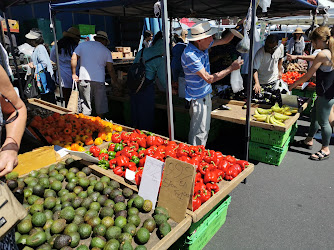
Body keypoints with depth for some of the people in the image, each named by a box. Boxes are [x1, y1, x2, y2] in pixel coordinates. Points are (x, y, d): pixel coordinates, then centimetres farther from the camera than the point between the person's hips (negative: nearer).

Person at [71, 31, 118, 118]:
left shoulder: (82, 45, 12)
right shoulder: (106, 51, 8)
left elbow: (73, 59, 4)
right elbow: (110, 69, 3)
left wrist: (74, 74, 10)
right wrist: (115, 83, 11)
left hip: (84, 79, 2)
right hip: (99, 80, -1)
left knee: (85, 105, 8)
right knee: (100, 106, 10)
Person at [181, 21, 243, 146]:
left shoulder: (203, 45, 0)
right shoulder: (190, 55, -27)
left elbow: (224, 40, 15)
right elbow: (209, 79, -26)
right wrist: (231, 68, -23)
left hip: (206, 93, 9)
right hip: (198, 97, -9)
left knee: (205, 129, 20)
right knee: (199, 133, 0)